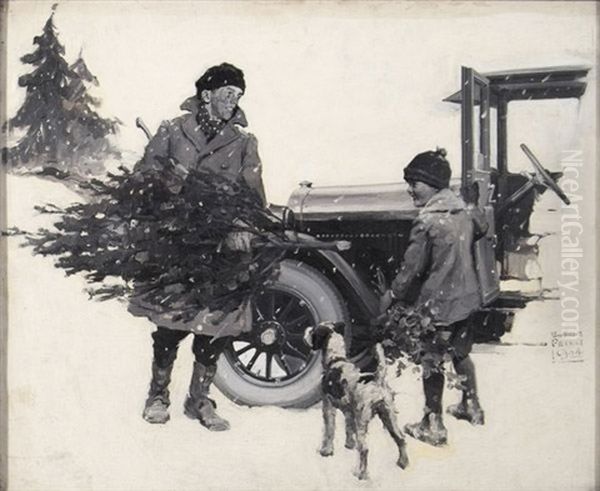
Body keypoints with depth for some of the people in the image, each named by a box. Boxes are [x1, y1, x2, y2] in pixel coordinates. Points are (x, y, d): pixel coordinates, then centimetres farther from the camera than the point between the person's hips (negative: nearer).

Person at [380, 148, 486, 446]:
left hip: (437, 304, -7)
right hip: (466, 297, 7)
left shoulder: (427, 223, -23)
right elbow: (481, 230, 22)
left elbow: (412, 268, -18)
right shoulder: (464, 211, 0)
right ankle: (471, 407, 40)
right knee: (460, 352, 24)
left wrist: (391, 295, -4)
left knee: (431, 364, 6)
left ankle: (433, 426, 16)